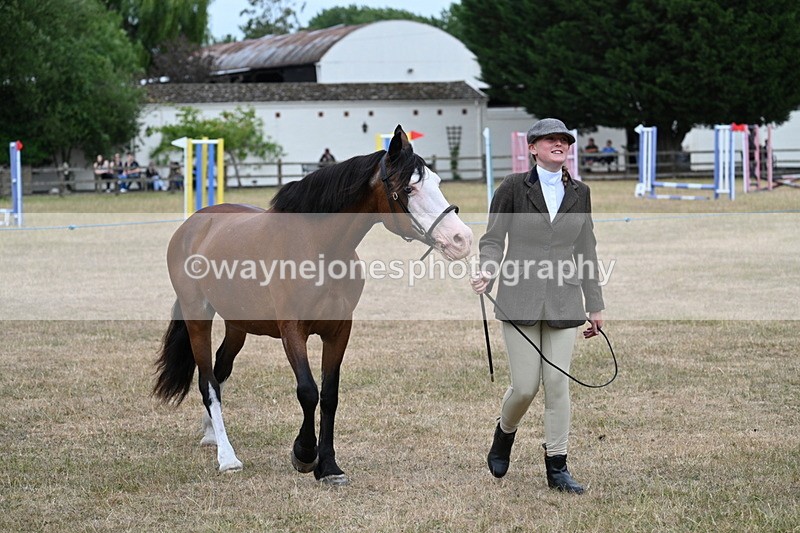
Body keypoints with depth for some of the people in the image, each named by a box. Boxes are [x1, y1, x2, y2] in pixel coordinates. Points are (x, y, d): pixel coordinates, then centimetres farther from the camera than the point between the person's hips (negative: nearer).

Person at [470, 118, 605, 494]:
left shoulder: (579, 193, 10)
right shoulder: (513, 188, 0)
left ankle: (556, 467, 7)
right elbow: (493, 238, -1)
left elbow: (585, 250, 14)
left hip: (563, 302, 3)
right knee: (525, 385, -3)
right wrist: (487, 272, -22)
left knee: (558, 384, -1)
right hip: (520, 298, -3)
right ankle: (504, 435, 29)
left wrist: (594, 305, 14)